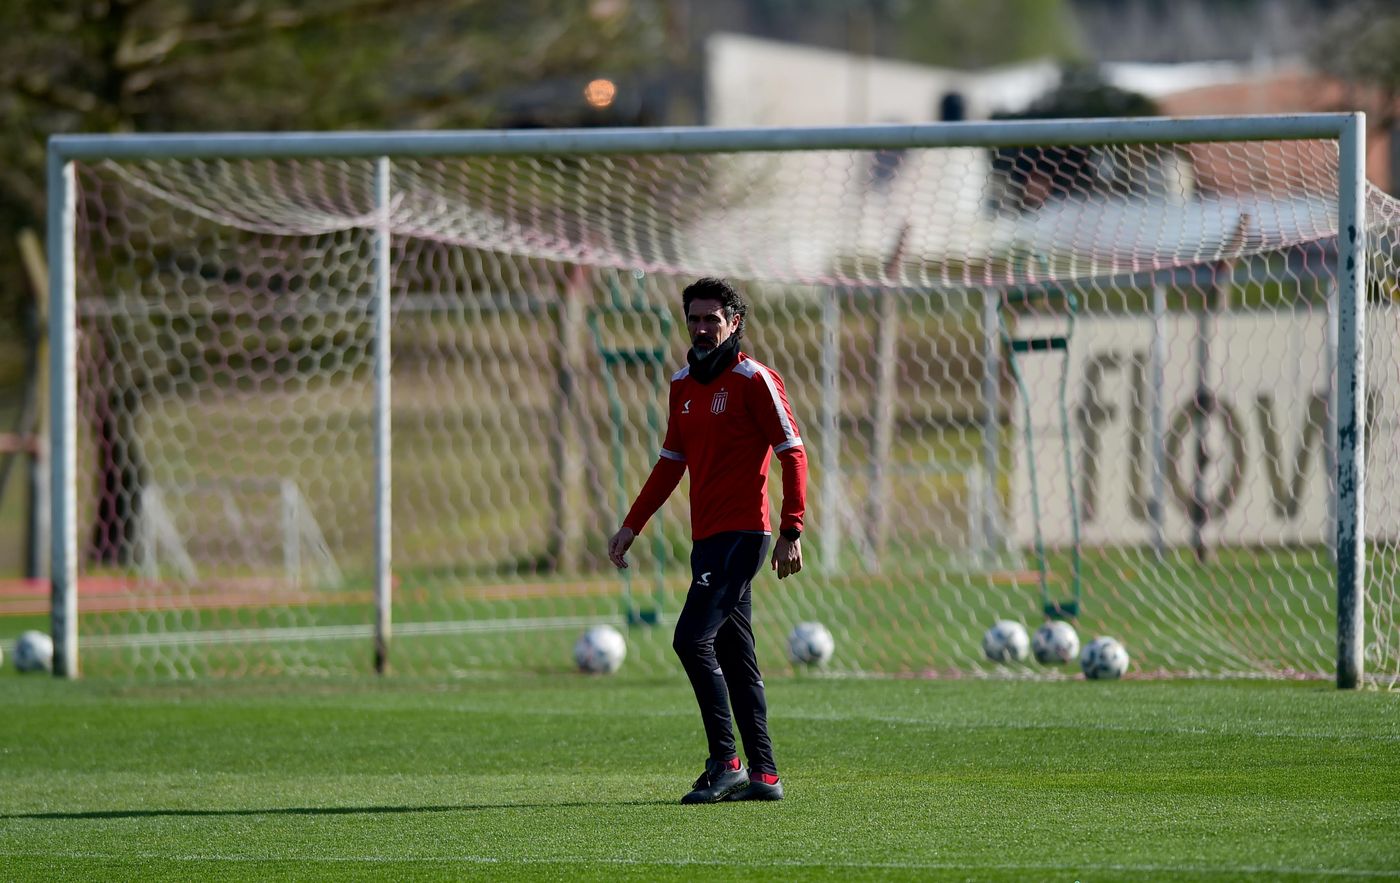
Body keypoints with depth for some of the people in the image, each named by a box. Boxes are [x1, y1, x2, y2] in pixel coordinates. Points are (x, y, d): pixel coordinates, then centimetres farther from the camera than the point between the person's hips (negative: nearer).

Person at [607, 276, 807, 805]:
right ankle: (763, 775, 10)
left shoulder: (754, 380, -8)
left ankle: (726, 763, -12)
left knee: (692, 638, -17)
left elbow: (793, 455, -9)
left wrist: (791, 533, -15)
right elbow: (671, 463, 24)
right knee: (734, 657, 8)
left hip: (742, 533, -8)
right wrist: (632, 526, 19)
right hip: (706, 537, 8)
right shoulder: (683, 384, 15)